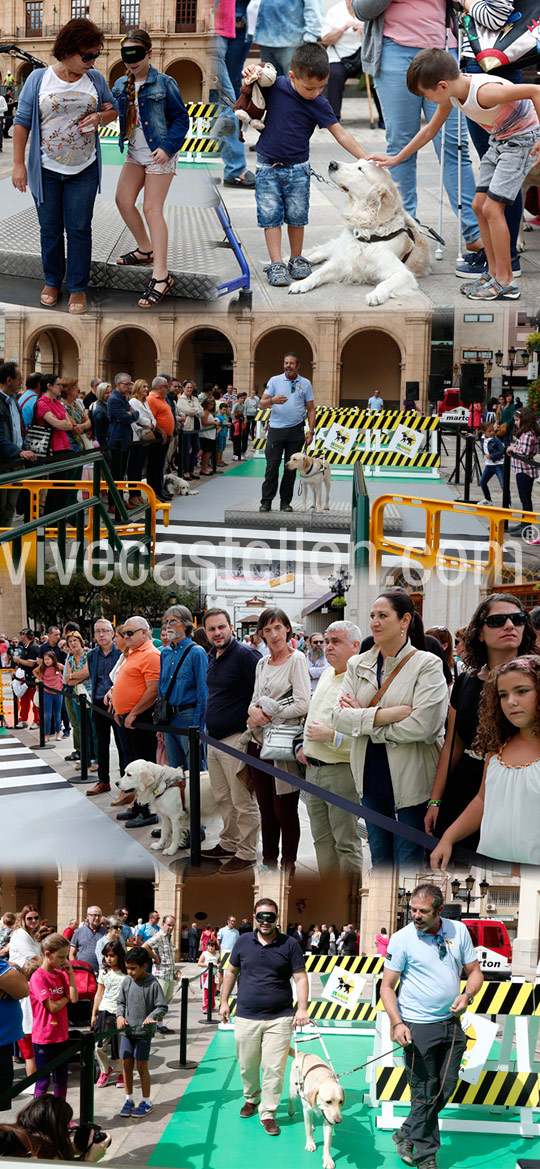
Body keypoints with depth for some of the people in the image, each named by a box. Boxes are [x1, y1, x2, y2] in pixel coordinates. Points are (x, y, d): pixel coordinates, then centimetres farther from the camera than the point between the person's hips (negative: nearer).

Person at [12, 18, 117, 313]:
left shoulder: (95, 79, 0)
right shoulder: (38, 79, -7)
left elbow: (113, 110, 13)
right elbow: (22, 122, -4)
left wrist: (100, 117, -12)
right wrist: (18, 164, -8)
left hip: (84, 170, 1)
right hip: (46, 169, -1)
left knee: (79, 229, 2)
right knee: (50, 228, 9)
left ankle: (77, 287, 13)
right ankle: (52, 281, 26)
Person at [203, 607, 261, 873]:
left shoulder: (245, 655, -15)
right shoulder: (212, 657, 13)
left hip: (236, 739, -9)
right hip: (214, 741, 9)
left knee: (243, 801, -3)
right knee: (223, 799, 17)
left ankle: (246, 854, 3)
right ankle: (229, 844, 28)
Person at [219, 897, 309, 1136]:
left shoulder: (289, 945, -1)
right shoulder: (243, 942, 5)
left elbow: (300, 977, 0)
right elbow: (231, 971, 16)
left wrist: (302, 1008, -10)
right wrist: (224, 1002, 14)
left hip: (279, 1018, -2)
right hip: (246, 1017, 2)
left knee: (274, 1068, -6)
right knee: (247, 1065, 11)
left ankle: (268, 1113, 4)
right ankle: (251, 1098, 37)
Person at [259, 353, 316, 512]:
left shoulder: (305, 384, 7)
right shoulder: (274, 381, 5)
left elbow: (311, 409, 9)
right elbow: (262, 404, 2)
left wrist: (311, 431, -1)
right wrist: (273, 400, -20)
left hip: (295, 431, 1)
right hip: (276, 429, -1)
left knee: (291, 468, 4)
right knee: (272, 466, -6)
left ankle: (285, 502, 11)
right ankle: (266, 502, -3)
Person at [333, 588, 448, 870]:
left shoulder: (427, 665, -8)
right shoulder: (358, 664, 8)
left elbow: (422, 726, -19)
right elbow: (339, 717, -3)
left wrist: (363, 719, -11)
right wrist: (383, 715, -18)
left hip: (411, 780, -5)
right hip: (371, 778, 5)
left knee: (408, 862, -1)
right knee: (379, 859, 15)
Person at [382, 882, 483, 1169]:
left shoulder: (458, 931, 1)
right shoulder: (402, 939, -10)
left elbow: (474, 972, 8)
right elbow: (387, 986, -6)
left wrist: (467, 995, -13)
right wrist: (396, 1023, -18)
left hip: (451, 1024, 5)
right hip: (417, 1027, -5)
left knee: (446, 1089, 12)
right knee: (425, 1094, -1)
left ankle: (406, 1135, 32)